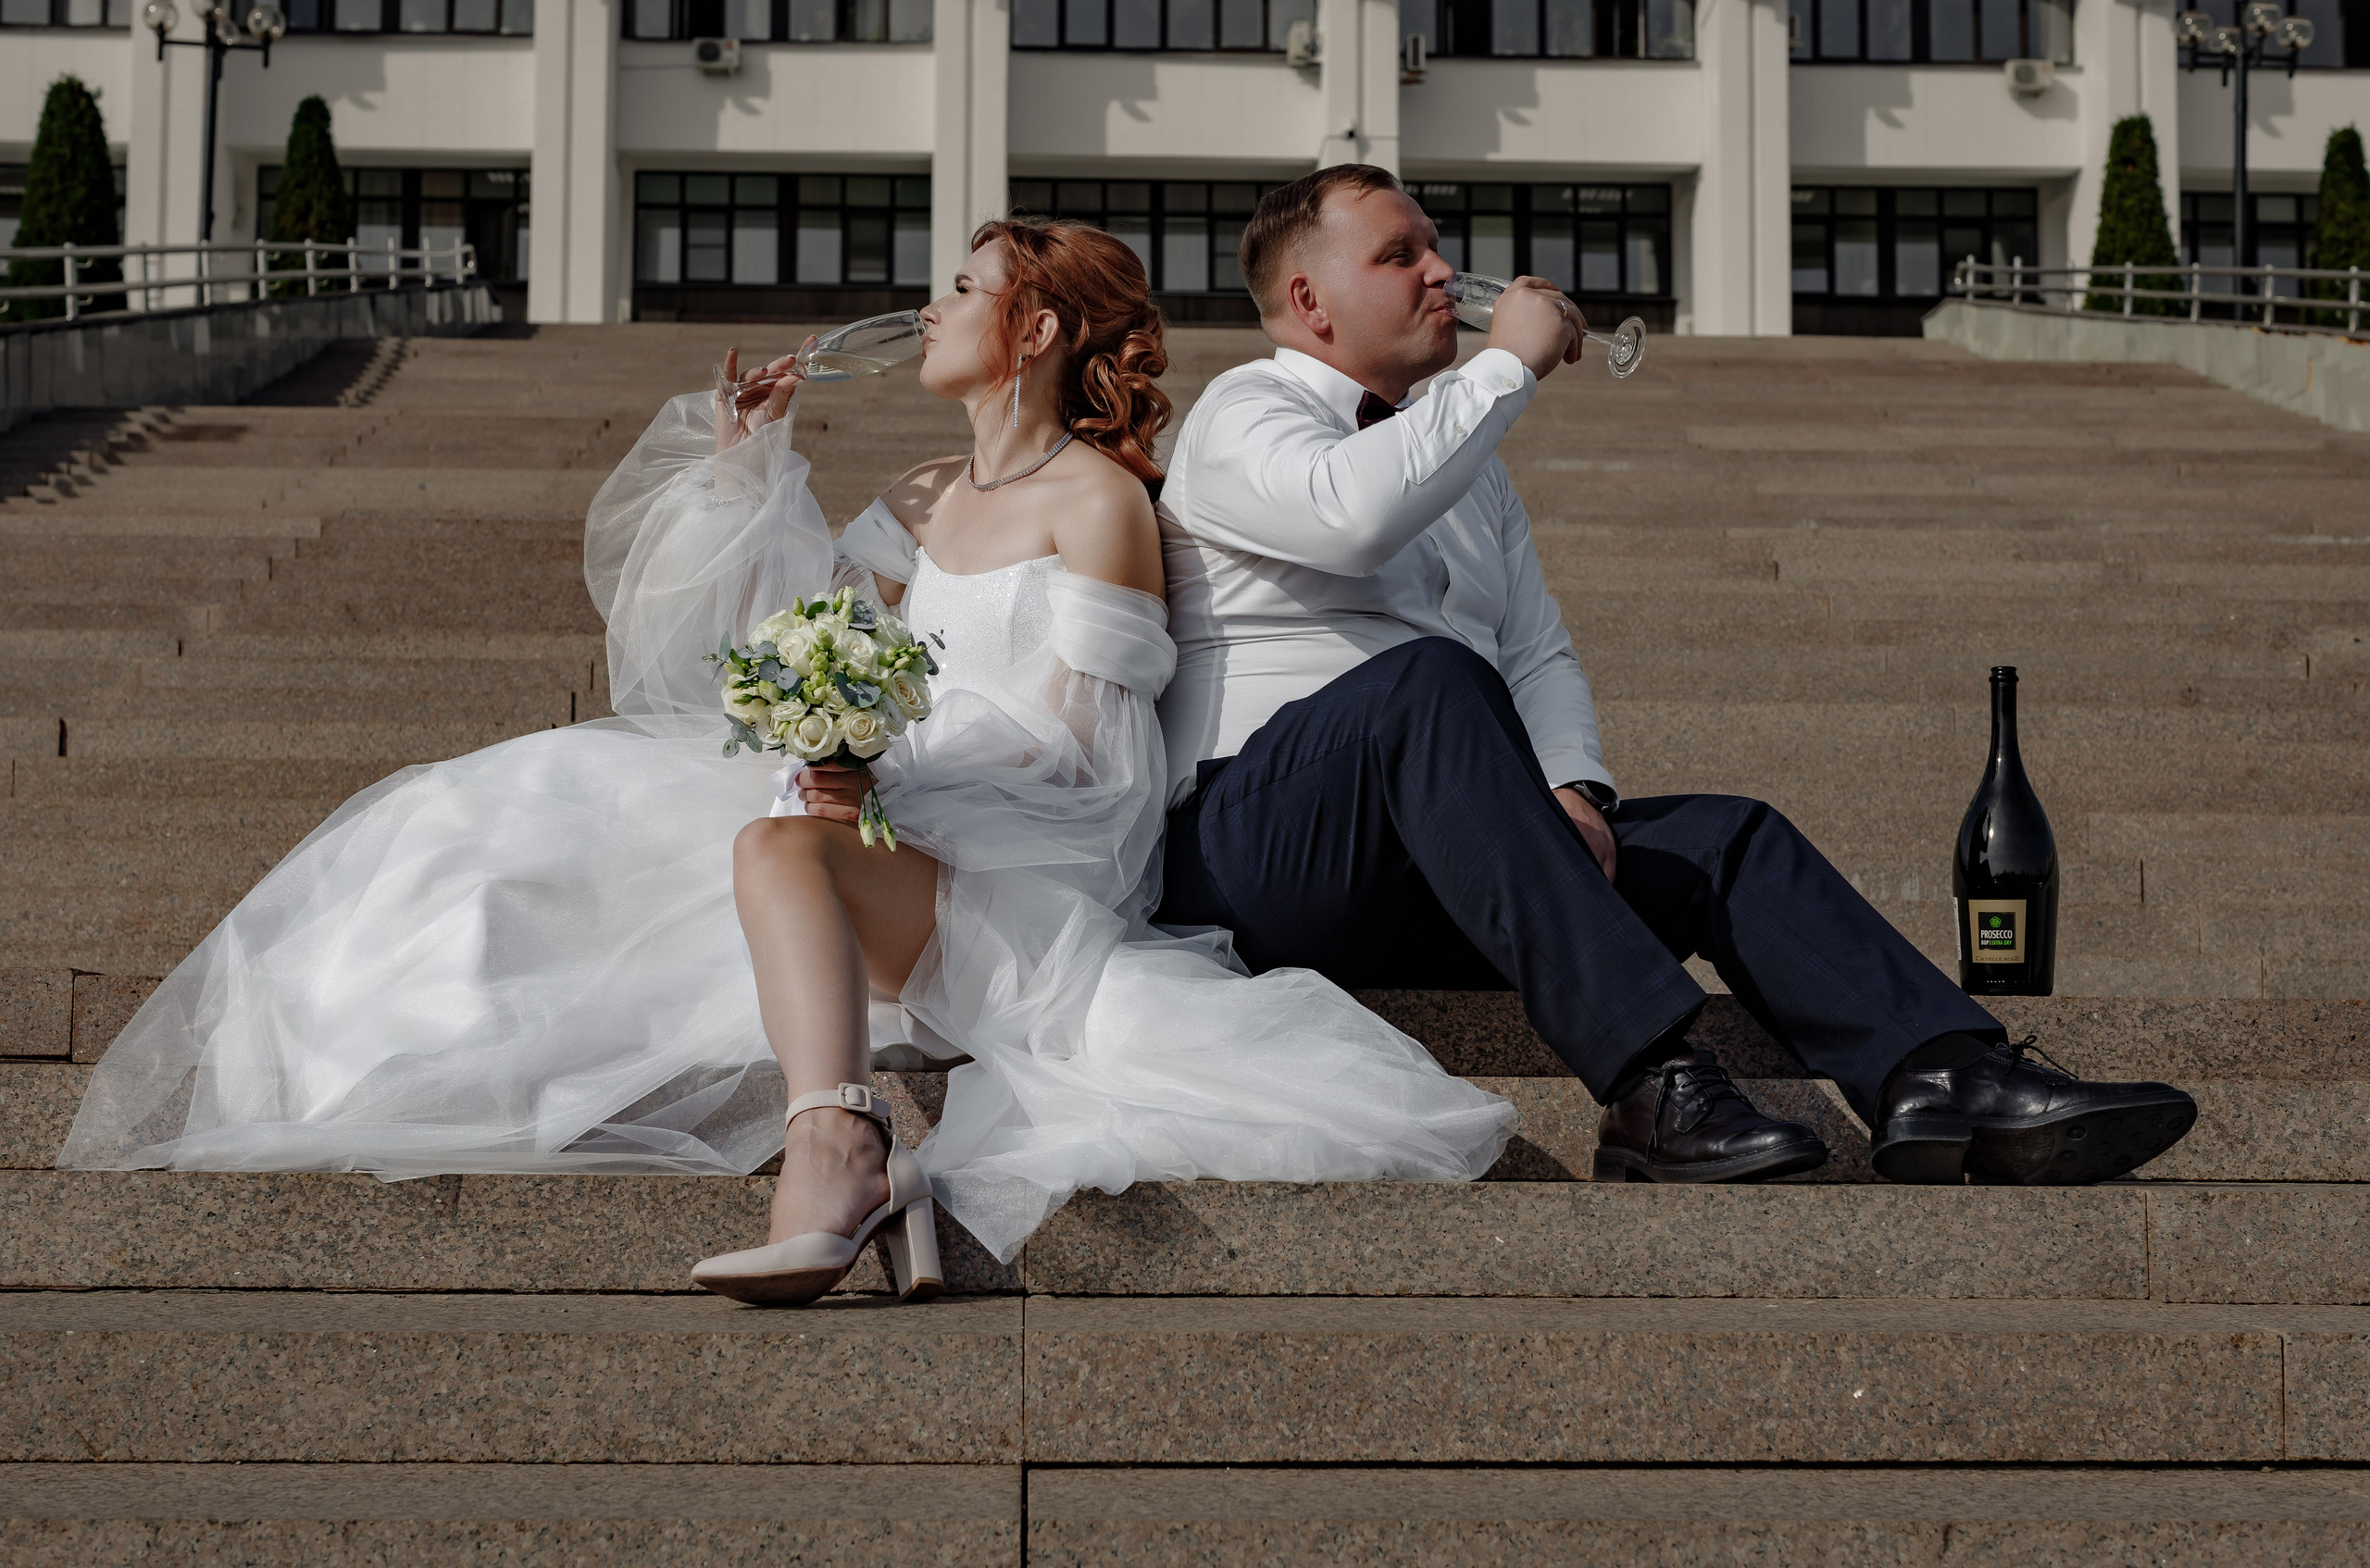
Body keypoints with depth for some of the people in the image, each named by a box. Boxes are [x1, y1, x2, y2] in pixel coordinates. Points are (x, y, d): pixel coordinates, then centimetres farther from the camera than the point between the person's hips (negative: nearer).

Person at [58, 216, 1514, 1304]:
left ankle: (832, 1151, -58)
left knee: (783, 847, -38)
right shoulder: (922, 503, 23)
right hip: (906, 827, 8)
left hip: (1034, 867, -8)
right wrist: (749, 468, 14)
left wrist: (892, 761, -22)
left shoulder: (1097, 500, -1)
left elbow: (1068, 738, -10)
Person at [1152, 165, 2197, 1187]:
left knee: (1727, 836, -11)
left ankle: (1947, 1078, -33)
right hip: (1255, 855, -7)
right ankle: (1652, 1088, -47)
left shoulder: (1464, 448, 26)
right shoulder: (1240, 416, 1)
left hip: (1440, 881, 8)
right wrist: (1509, 364, -10)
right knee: (1429, 678, -36)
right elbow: (1353, 513, -23)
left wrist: (1575, 793, -1)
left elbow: (1538, 653, 20)